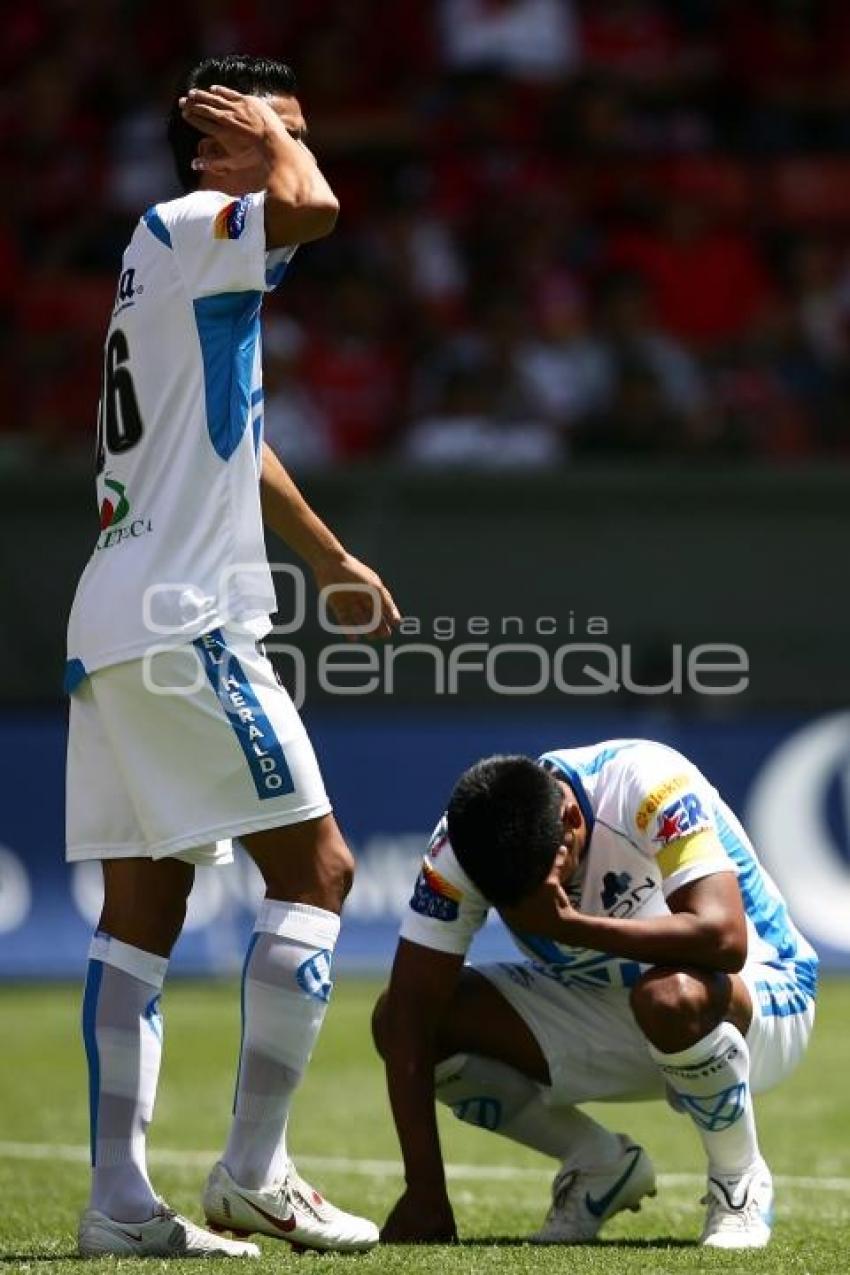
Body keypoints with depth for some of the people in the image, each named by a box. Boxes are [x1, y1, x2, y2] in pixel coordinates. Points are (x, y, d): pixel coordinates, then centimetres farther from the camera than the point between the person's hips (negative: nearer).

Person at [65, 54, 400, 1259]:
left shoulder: (190, 262, 22)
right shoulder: (185, 229, -7)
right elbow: (312, 209, -29)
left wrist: (329, 558, 44)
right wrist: (272, 138, -7)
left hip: (114, 626, 10)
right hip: (184, 623, -10)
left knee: (141, 908, 6)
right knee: (315, 866, -6)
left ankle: (120, 1197, 2)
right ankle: (253, 1174, -6)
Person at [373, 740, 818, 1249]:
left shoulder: (650, 786, -30)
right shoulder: (461, 845, -20)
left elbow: (725, 940, -40)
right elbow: (409, 1012, -21)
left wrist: (567, 924, -43)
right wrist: (425, 1189, -27)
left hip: (759, 997, -5)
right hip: (597, 1008, 5)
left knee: (671, 995, -41)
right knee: (396, 1019, -15)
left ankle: (741, 1183, -11)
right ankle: (602, 1167, 4)